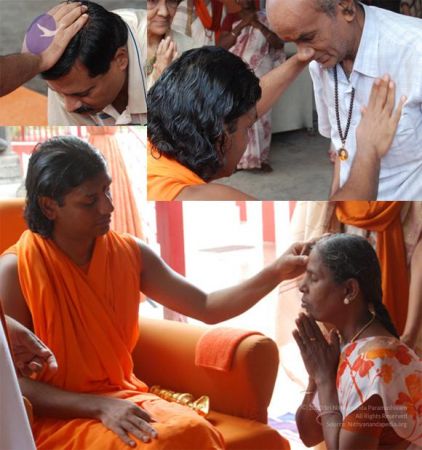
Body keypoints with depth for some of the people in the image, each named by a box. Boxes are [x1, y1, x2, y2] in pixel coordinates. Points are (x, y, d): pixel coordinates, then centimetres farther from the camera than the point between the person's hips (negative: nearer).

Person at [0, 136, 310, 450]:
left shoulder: (130, 253, 3)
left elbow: (206, 308, 6)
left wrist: (276, 273, -7)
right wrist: (100, 406, -22)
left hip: (122, 396, 5)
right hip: (56, 414, -5)